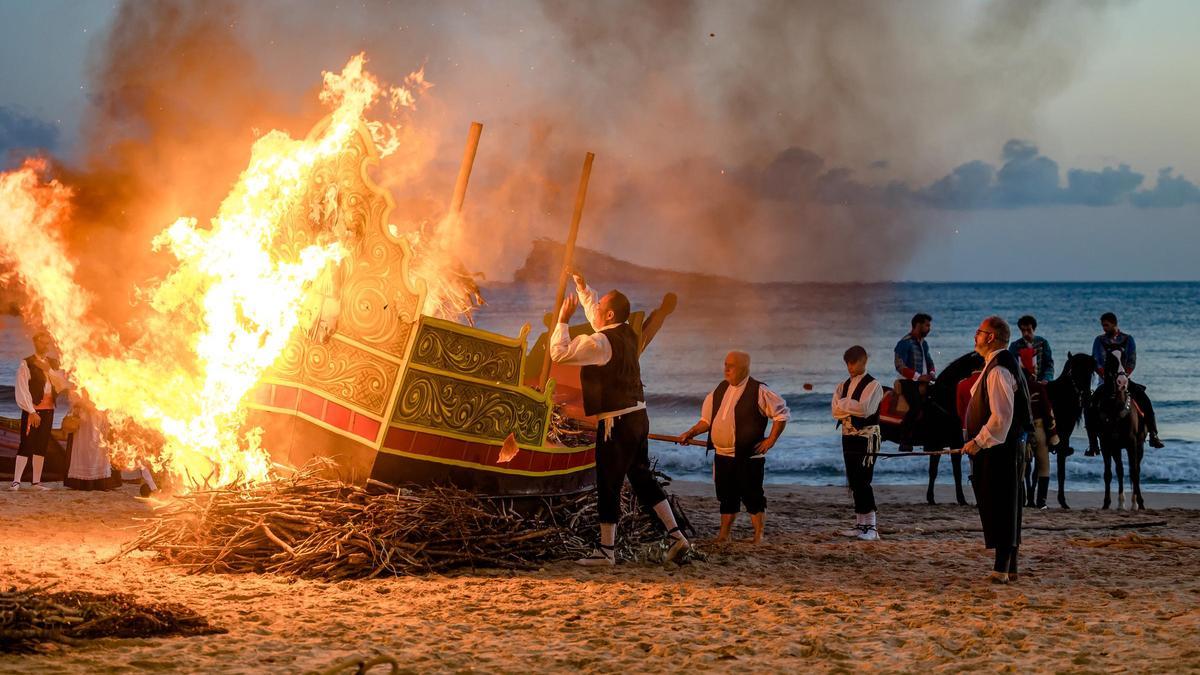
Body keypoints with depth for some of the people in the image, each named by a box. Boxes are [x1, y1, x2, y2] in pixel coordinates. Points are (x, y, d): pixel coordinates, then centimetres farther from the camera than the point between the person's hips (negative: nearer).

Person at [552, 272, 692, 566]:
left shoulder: (601, 343, -16)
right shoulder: (627, 334, 10)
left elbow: (559, 353, -16)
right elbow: (595, 316, 31)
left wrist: (564, 319, -6)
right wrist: (582, 287, 32)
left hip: (616, 422, -9)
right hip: (637, 416, 9)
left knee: (609, 485, -1)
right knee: (642, 478, 14)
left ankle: (606, 550, 4)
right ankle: (677, 537, 11)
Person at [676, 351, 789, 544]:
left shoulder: (759, 391, -9)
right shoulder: (720, 390, 10)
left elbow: (782, 414, -6)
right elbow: (707, 419, 18)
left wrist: (771, 440, -9)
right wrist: (691, 433, 6)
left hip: (749, 456, -6)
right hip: (722, 454, 6)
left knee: (752, 496, -2)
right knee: (726, 497, 12)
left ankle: (758, 537, 6)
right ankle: (723, 535, 20)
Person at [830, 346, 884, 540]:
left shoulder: (872, 385, -8)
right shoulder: (844, 385, 14)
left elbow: (865, 409, -21)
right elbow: (836, 410, 1)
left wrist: (845, 404, -8)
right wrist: (853, 408, -15)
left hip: (866, 438, -7)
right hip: (849, 437, 7)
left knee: (862, 482, -12)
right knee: (854, 482, 10)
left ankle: (870, 528, -10)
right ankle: (860, 525, 17)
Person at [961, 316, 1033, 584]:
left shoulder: (998, 370, -18)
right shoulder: (998, 365, 16)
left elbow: (1002, 416, -25)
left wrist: (979, 441, -19)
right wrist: (980, 441, 20)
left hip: (1000, 448, -11)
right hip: (1002, 446, 11)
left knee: (1001, 507, -8)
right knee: (1005, 508, 14)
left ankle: (1002, 569, -7)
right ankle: (1009, 567, 19)